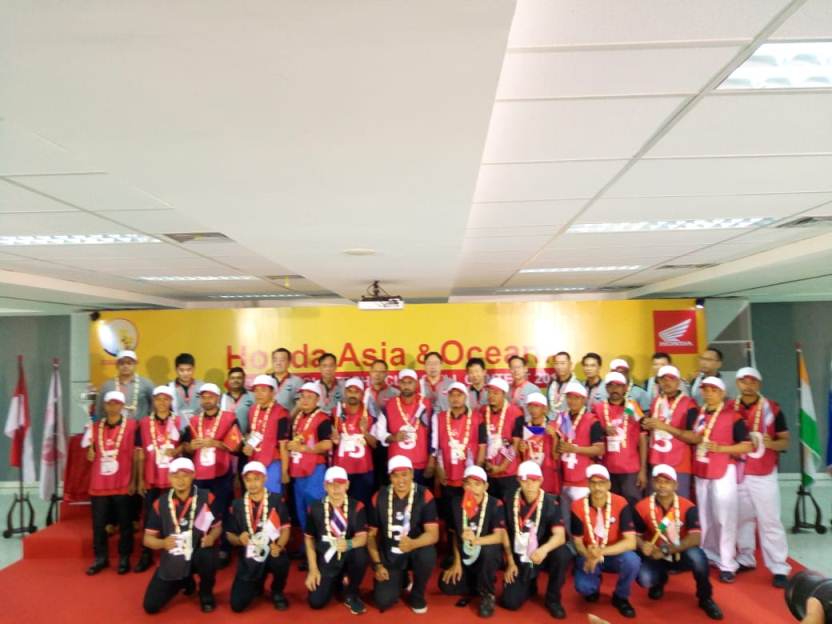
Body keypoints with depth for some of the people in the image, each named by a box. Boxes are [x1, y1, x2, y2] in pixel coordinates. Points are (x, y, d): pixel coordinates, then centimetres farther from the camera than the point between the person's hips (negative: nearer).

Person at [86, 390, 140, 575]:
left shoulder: (132, 425, -4)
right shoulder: (96, 427, 9)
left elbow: (136, 455, -2)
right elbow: (91, 454, 19)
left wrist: (134, 481, -5)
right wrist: (90, 453, -5)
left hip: (123, 484, -3)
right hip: (99, 484, 4)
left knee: (125, 523, 6)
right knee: (98, 524, 10)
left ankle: (124, 558, 19)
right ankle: (100, 558, 25)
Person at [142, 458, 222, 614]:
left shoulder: (206, 498, -8)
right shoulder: (160, 504, -4)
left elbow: (217, 527, 0)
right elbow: (148, 538, 0)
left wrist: (211, 537, -23)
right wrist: (163, 543, -22)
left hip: (198, 553, -3)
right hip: (172, 558, 3)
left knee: (207, 556, -38)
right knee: (151, 606, -5)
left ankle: (206, 594, -3)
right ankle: (185, 582, 28)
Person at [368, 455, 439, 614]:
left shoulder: (424, 496, -16)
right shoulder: (379, 497, -9)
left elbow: (433, 534, -23)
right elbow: (371, 534, 1)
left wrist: (413, 543, -42)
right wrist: (377, 564, -7)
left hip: (415, 550, -1)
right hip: (388, 555, 2)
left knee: (427, 555, -34)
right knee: (383, 601, -15)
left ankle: (417, 596, -2)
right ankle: (400, 580, 22)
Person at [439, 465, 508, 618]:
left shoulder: (495, 504, -17)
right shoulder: (456, 503, -5)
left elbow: (499, 536, -27)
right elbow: (455, 535, 4)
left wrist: (475, 540, -43)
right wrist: (457, 562, -2)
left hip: (488, 556, -4)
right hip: (466, 558, 4)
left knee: (488, 550, -37)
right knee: (446, 586, -16)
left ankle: (487, 594, -12)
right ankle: (476, 586, 14)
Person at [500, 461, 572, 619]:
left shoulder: (550, 502, -15)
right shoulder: (510, 502, -7)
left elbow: (560, 535, -25)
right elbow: (505, 532, 3)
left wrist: (544, 549, -45)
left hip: (541, 555, -1)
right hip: (519, 558, 1)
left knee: (563, 554, -34)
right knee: (510, 602, -13)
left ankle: (553, 599, -6)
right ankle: (530, 585, 24)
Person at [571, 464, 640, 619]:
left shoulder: (621, 504, -19)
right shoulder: (578, 507, -15)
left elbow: (631, 542, -23)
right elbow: (577, 541, -6)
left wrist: (601, 552, -33)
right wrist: (589, 556, -28)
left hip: (614, 554, 0)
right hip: (589, 556, 0)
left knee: (632, 561, -32)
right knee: (583, 587, -25)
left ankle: (620, 597, -1)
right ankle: (593, 587, 16)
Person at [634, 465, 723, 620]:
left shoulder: (688, 507, -15)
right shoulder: (642, 507, -12)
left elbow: (695, 538, -25)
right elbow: (635, 535, -4)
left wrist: (667, 550, -34)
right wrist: (643, 546, -29)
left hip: (681, 555, 0)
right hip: (656, 556, 1)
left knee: (696, 555, -34)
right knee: (644, 578, -28)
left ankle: (705, 598, -6)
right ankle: (659, 580, 14)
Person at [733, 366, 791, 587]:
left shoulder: (772, 408, -3)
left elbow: (785, 441, -1)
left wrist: (771, 443, -22)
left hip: (764, 475, -2)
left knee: (770, 521, -1)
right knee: (742, 518, 11)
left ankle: (780, 569, 7)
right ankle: (745, 559, 24)